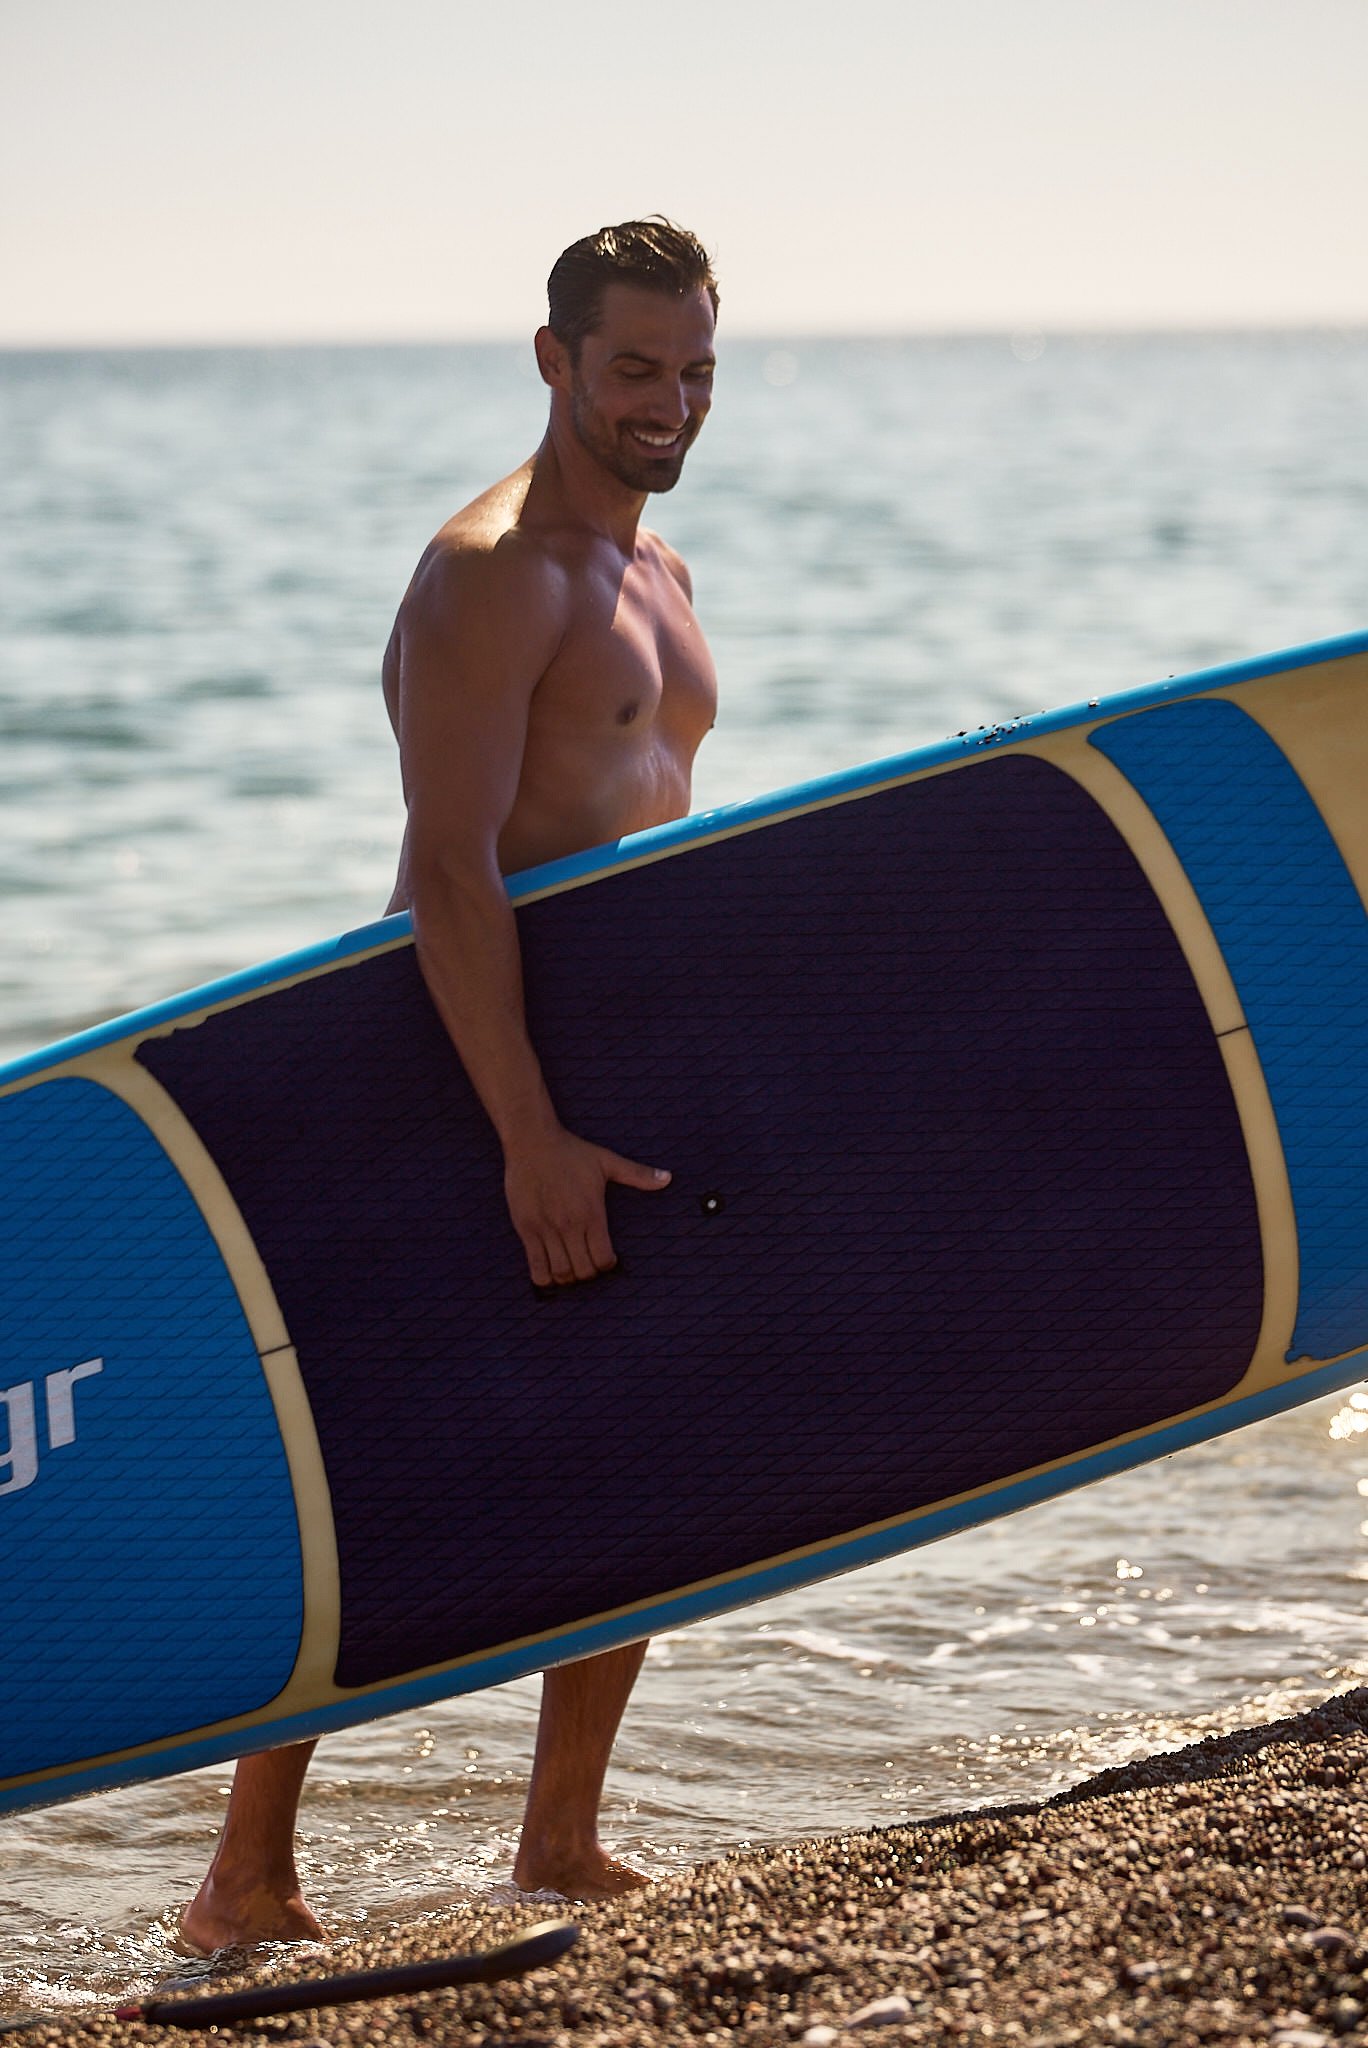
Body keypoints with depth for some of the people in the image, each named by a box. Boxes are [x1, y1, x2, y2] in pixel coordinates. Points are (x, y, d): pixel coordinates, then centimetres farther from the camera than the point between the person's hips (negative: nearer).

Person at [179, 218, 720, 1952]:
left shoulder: (655, 575, 16)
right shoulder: (493, 574, -15)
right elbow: (452, 871, -24)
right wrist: (528, 1136, -29)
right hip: (474, 1074, -9)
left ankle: (560, 1846, 21)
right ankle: (246, 1884, -1)